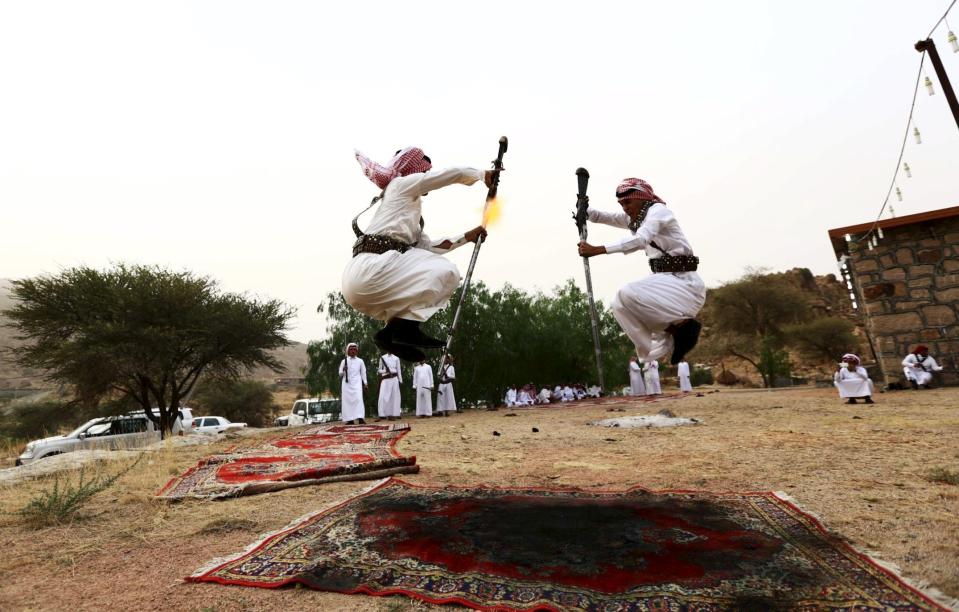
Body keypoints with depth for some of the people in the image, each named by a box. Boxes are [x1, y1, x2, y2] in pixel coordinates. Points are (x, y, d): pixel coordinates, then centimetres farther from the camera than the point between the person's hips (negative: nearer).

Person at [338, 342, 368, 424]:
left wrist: (365, 383, 8)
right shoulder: (344, 361, 7)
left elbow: (363, 372, 11)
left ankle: (360, 418, -18)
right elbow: (340, 374, 8)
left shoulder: (360, 361, 9)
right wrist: (343, 371, -14)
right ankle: (350, 419, 3)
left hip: (357, 382, -1)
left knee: (358, 398, -14)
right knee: (347, 400, -2)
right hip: (346, 383, 1)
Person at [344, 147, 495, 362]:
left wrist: (466, 237, 29)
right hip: (372, 267, -9)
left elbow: (427, 246, 28)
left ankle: (392, 332, 3)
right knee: (446, 272, -9)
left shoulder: (409, 210, 33)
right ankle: (404, 327, -17)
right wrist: (483, 174, 23)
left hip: (361, 277, 9)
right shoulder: (403, 184, 9)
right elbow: (455, 174, 6)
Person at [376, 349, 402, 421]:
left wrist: (400, 381, 2)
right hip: (385, 379, -1)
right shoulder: (382, 358, 7)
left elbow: (398, 370, 9)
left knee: (394, 396, -1)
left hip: (394, 379, 1)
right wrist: (385, 370, -11)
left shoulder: (396, 358, 8)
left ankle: (393, 415, 3)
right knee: (384, 397, -8)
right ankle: (383, 415, -5)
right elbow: (379, 370, 9)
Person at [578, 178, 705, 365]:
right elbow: (602, 217, 12)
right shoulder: (633, 218, 14)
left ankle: (683, 324, -13)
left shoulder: (658, 210, -12)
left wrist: (597, 250, -37)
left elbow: (640, 240, -30)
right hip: (664, 279, 9)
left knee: (629, 294, -25)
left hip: (682, 280, -9)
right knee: (620, 304, 2)